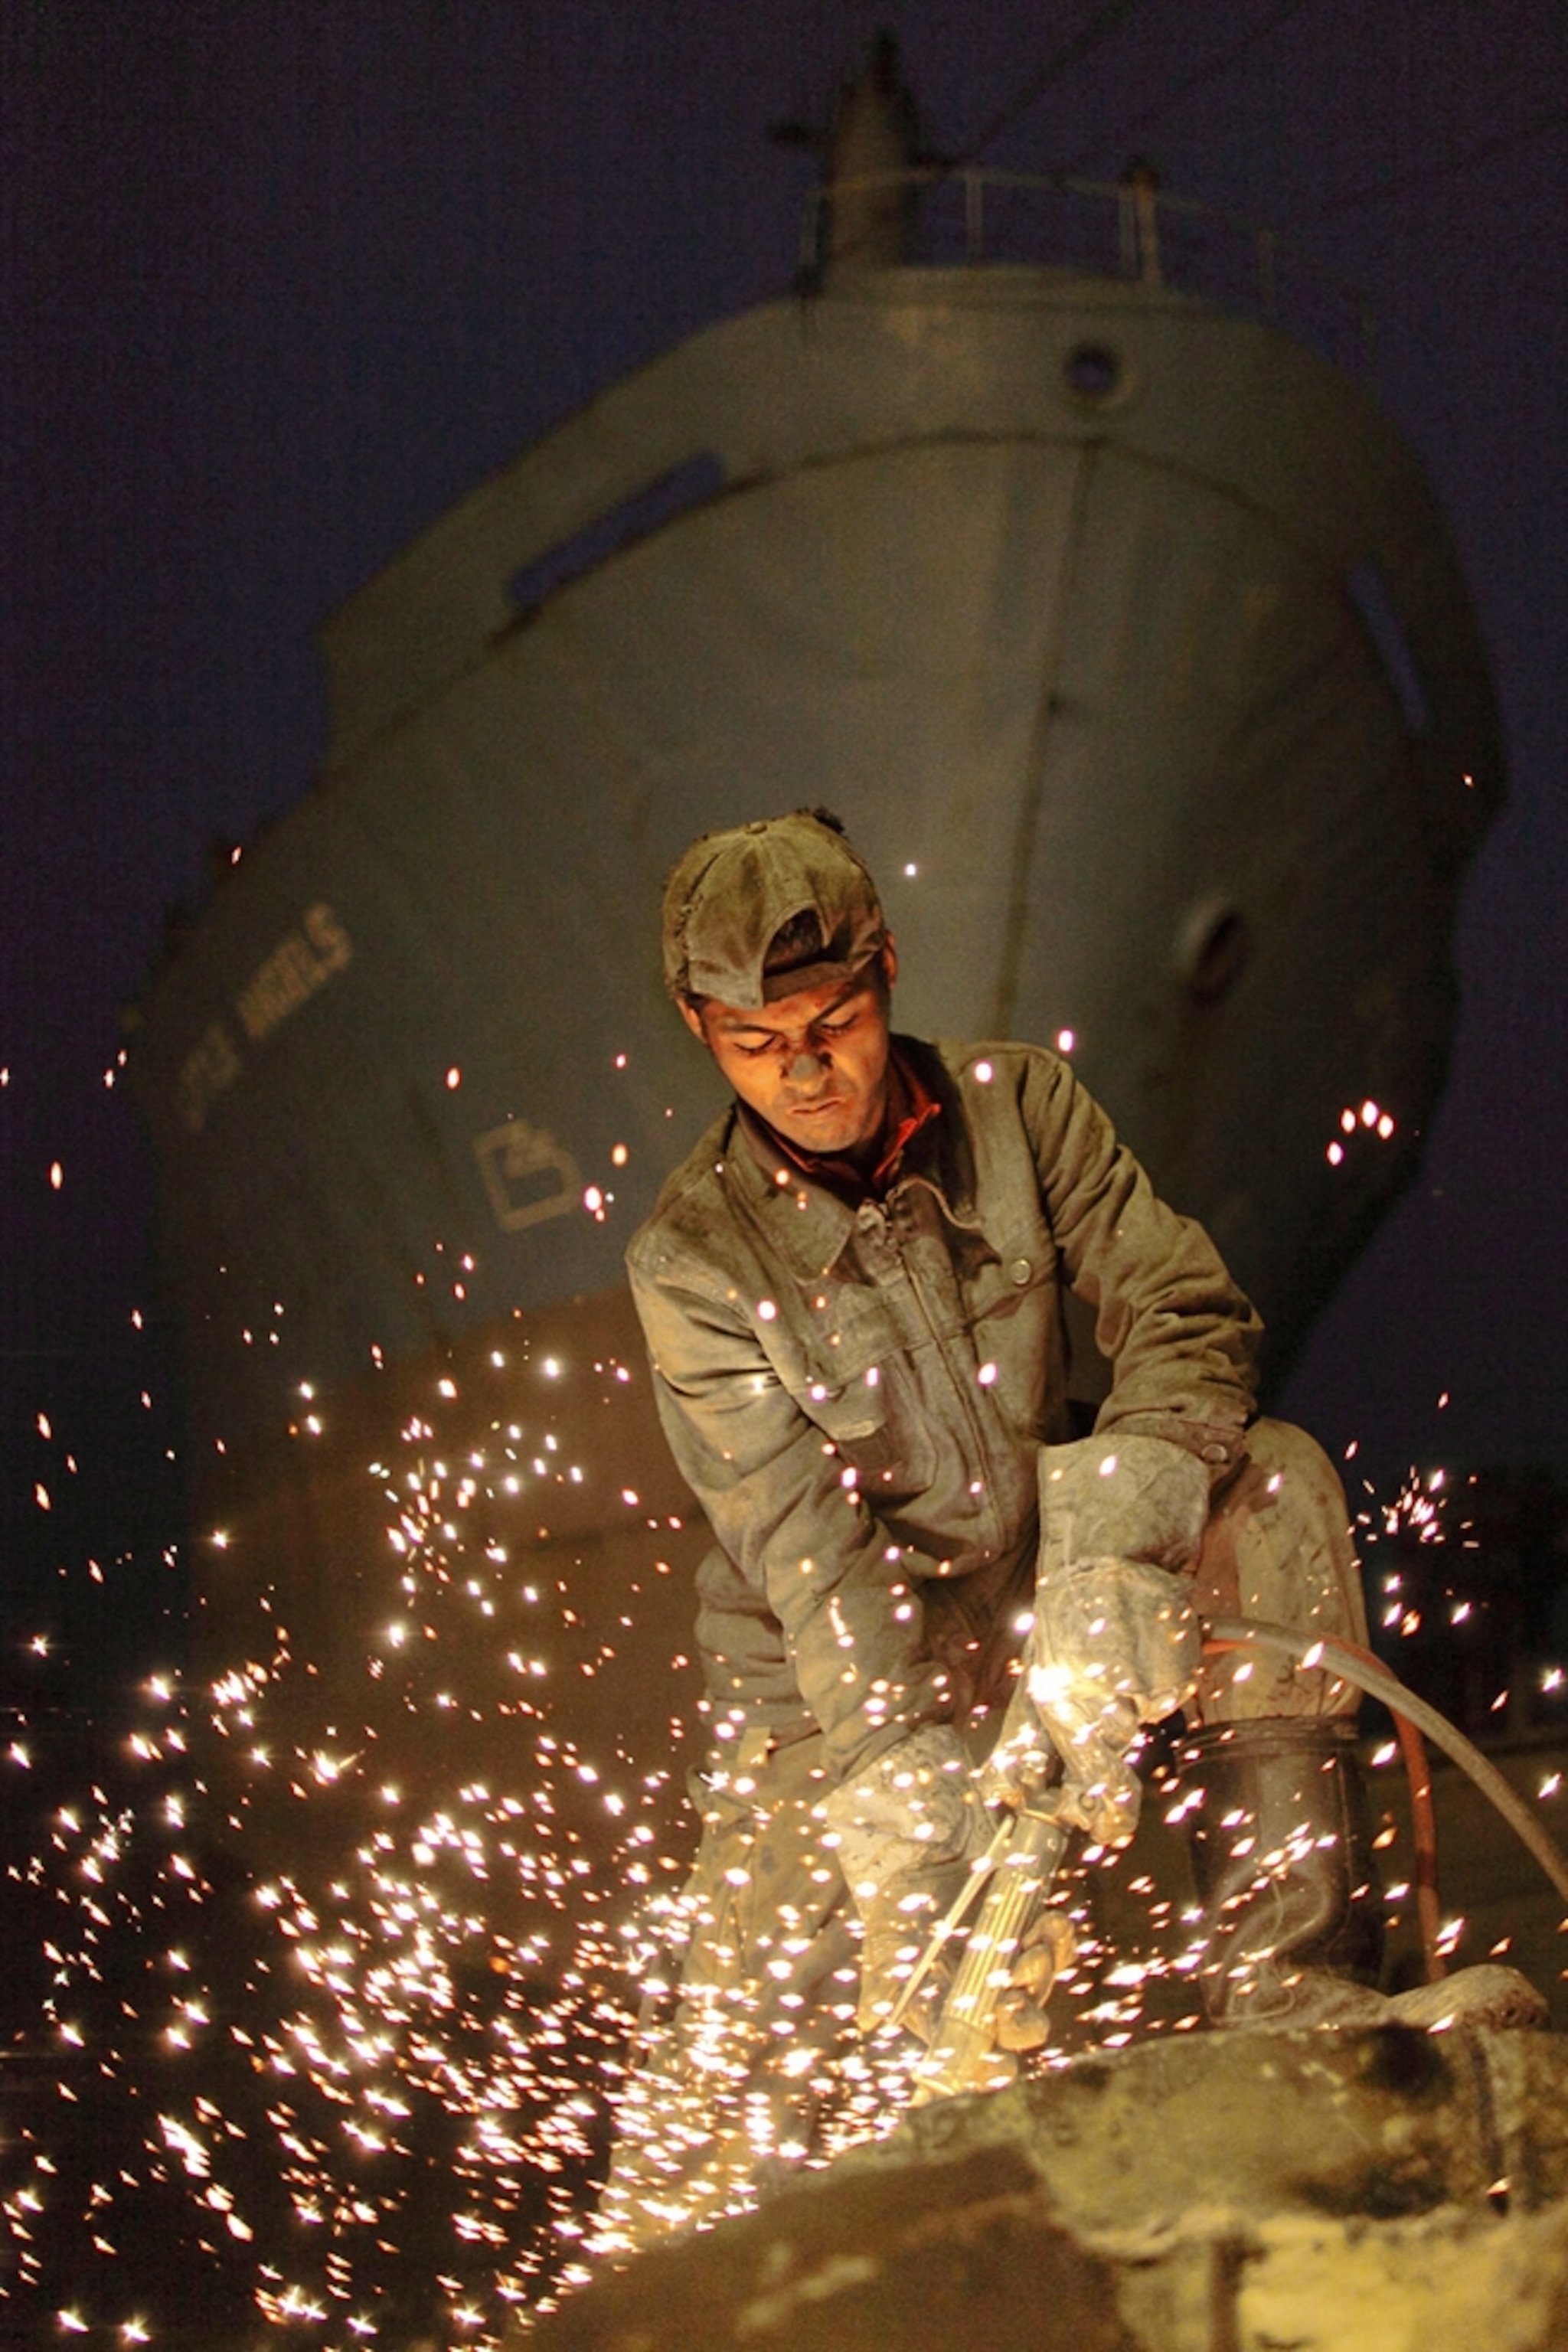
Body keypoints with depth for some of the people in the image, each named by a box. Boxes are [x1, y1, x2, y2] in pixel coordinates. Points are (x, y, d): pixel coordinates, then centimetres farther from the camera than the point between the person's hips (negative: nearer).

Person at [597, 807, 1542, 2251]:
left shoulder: (1016, 1105, -8)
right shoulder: (693, 1261, -14)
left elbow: (1184, 1317, -17)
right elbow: (803, 1541, -22)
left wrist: (1105, 1558, -36)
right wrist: (903, 1780, -36)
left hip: (1036, 1587, 2)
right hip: (830, 1674, -2)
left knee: (1270, 1481, -25)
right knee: (742, 2063, -19)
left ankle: (1285, 1976, -30)